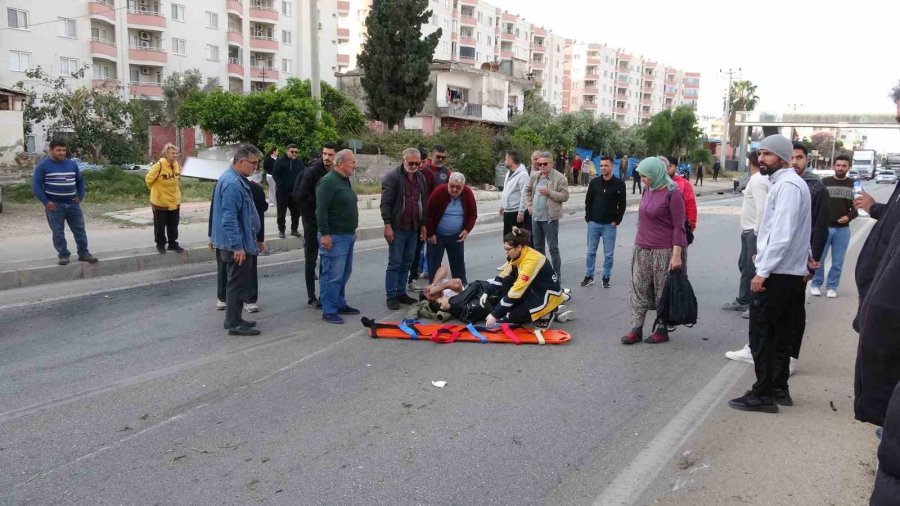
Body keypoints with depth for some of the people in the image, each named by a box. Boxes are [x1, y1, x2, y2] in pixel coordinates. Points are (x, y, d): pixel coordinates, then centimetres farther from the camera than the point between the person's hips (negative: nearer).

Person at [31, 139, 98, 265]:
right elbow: (36, 185, -5)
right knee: (58, 232, -1)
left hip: (73, 204, 4)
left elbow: (80, 180, 22)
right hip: (54, 205, -4)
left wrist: (80, 196, 9)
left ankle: (84, 253, 12)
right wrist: (46, 202, -13)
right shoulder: (43, 165, -3)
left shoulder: (72, 164, 10)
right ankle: (63, 255, 8)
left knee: (79, 229, 4)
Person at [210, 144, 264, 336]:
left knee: (237, 283, 18)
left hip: (237, 243, 11)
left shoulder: (235, 179, 12)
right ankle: (234, 324, 7)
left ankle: (234, 319, 28)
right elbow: (229, 219, -25)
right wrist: (238, 247, -24)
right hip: (237, 245, -11)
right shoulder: (233, 184, -22)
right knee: (237, 284, -1)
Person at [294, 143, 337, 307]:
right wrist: (311, 218, -12)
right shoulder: (313, 171, -12)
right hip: (313, 223, -5)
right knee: (311, 260, 3)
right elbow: (300, 197, -14)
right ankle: (311, 297, 10)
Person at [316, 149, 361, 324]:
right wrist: (325, 234, -24)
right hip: (334, 237, -10)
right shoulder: (328, 182, -15)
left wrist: (353, 230, 24)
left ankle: (340, 304, 28)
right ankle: (329, 311, 0)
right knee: (332, 275, -6)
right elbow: (321, 210, -21)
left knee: (344, 274, 17)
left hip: (348, 236, 10)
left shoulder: (345, 181, 15)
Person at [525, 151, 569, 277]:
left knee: (553, 248, 0)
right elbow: (528, 190, 21)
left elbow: (565, 196, -13)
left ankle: (557, 275, 8)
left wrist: (549, 192, -23)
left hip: (550, 218, -6)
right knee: (538, 247, 17)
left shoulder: (560, 178, -10)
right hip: (536, 217, 6)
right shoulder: (534, 175, 8)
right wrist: (529, 205, 8)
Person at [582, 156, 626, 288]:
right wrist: (588, 218, 0)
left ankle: (606, 277, 15)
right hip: (593, 223, 2)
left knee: (608, 254, 5)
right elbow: (588, 201, 8)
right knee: (591, 252, 8)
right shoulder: (594, 182, 3)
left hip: (609, 225, -2)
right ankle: (589, 276, 16)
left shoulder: (619, 184, -4)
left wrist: (617, 221, -8)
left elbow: (622, 204, -2)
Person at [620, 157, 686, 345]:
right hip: (641, 250, 7)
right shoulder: (647, 190, 10)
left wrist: (677, 254, -18)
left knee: (663, 292, 4)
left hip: (663, 251, -7)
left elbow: (679, 226, -12)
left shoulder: (672, 193, -10)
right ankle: (636, 329, 10)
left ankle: (661, 329, 14)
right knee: (638, 290, 5)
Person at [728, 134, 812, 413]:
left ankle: (763, 394, 3)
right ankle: (779, 389, 24)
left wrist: (763, 271, -22)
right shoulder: (790, 183, 16)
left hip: (777, 275, -10)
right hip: (792, 272, 10)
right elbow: (797, 231, 21)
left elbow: (782, 235, -23)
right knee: (781, 335, 15)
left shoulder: (787, 185, -16)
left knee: (762, 335, -3)